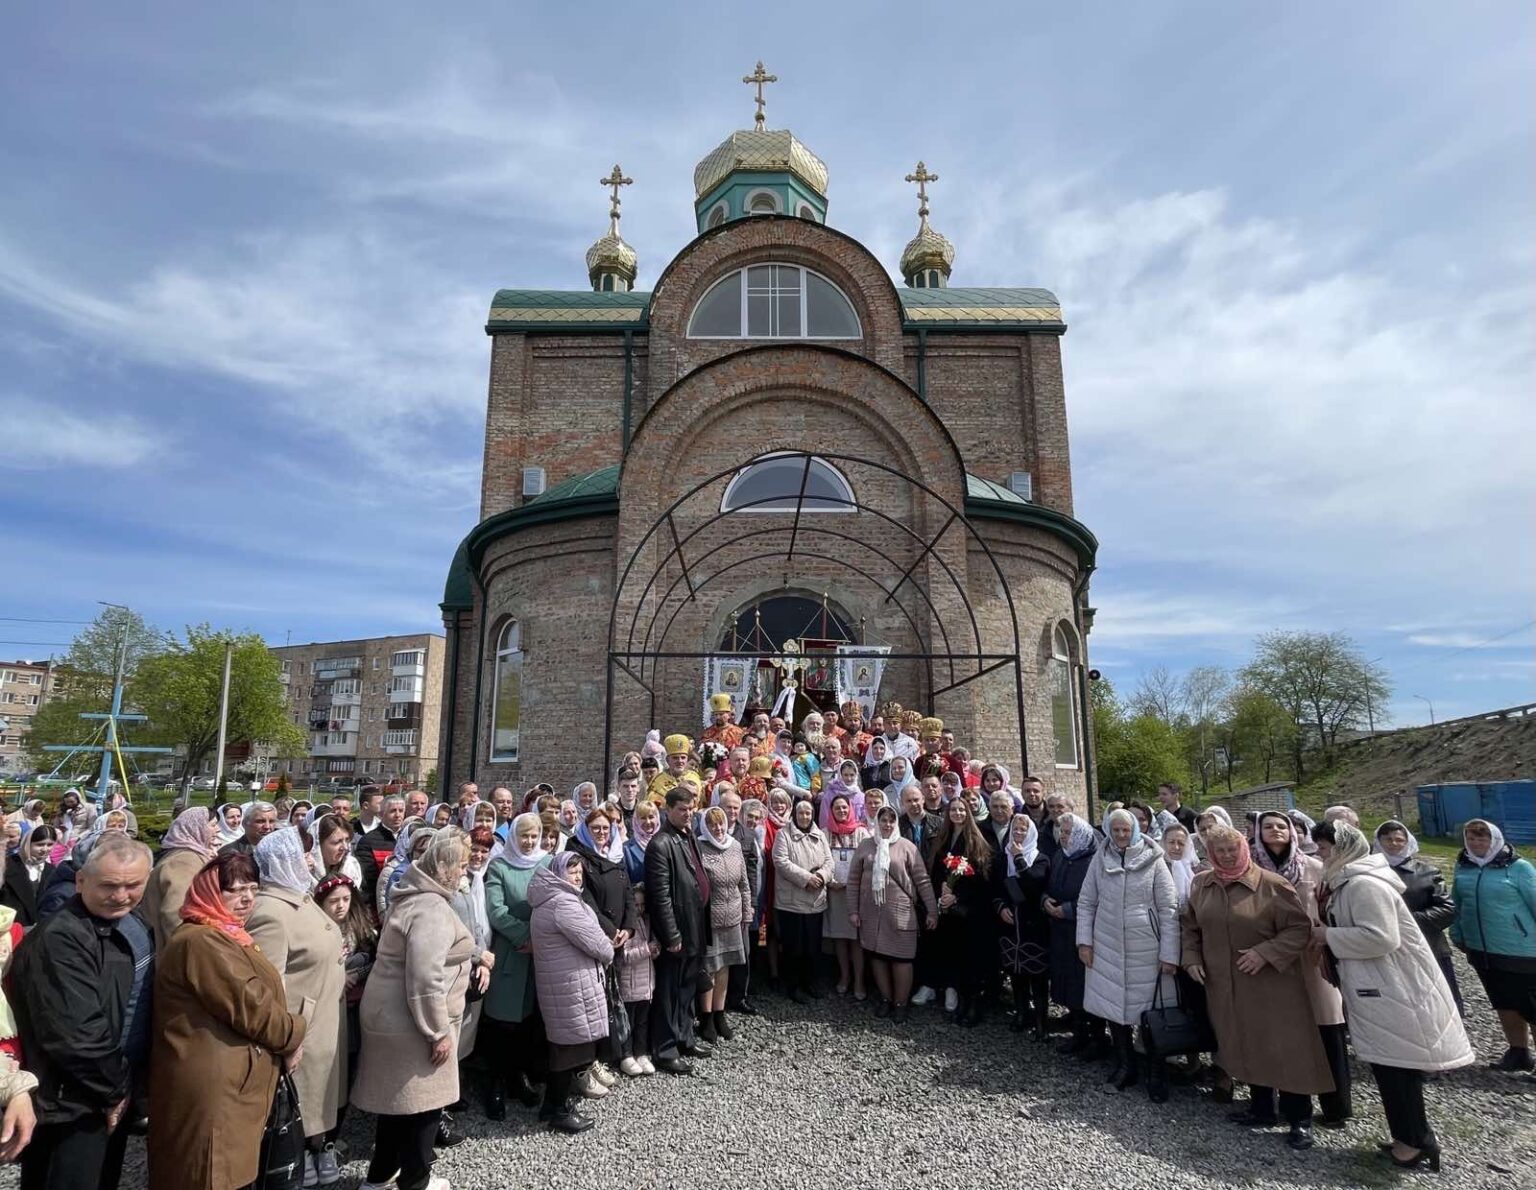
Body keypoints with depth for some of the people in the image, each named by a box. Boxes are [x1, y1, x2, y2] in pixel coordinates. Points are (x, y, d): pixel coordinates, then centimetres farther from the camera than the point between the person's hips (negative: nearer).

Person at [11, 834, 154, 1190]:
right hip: (73, 1107, -8)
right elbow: (74, 1033, -27)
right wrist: (116, 1088, -15)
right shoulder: (59, 939, -24)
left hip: (114, 1098, 8)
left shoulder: (133, 924, 4)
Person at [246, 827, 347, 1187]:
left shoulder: (301, 897, 6)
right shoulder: (270, 912, -25)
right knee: (299, 1095, 10)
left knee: (320, 1087, 22)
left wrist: (337, 960, 7)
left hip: (325, 1018, 9)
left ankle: (319, 1145, 39)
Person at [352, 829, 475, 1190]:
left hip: (392, 1015, 10)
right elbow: (425, 979, -28)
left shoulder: (415, 897, 10)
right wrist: (439, 1031, -21)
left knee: (397, 1098, 22)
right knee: (423, 1103, 5)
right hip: (411, 1023, -10)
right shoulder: (431, 908, -24)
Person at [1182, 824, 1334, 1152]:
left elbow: (1300, 928, -12)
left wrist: (1265, 953, -20)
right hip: (1225, 986, 5)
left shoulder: (1272, 885, -13)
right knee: (1245, 1047, 15)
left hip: (1271, 984, -5)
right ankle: (1262, 1109, 31)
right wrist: (1191, 958, 1)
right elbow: (1189, 927, 14)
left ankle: (1299, 1119, 16)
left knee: (1285, 1049, 1)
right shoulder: (1201, 885, 3)